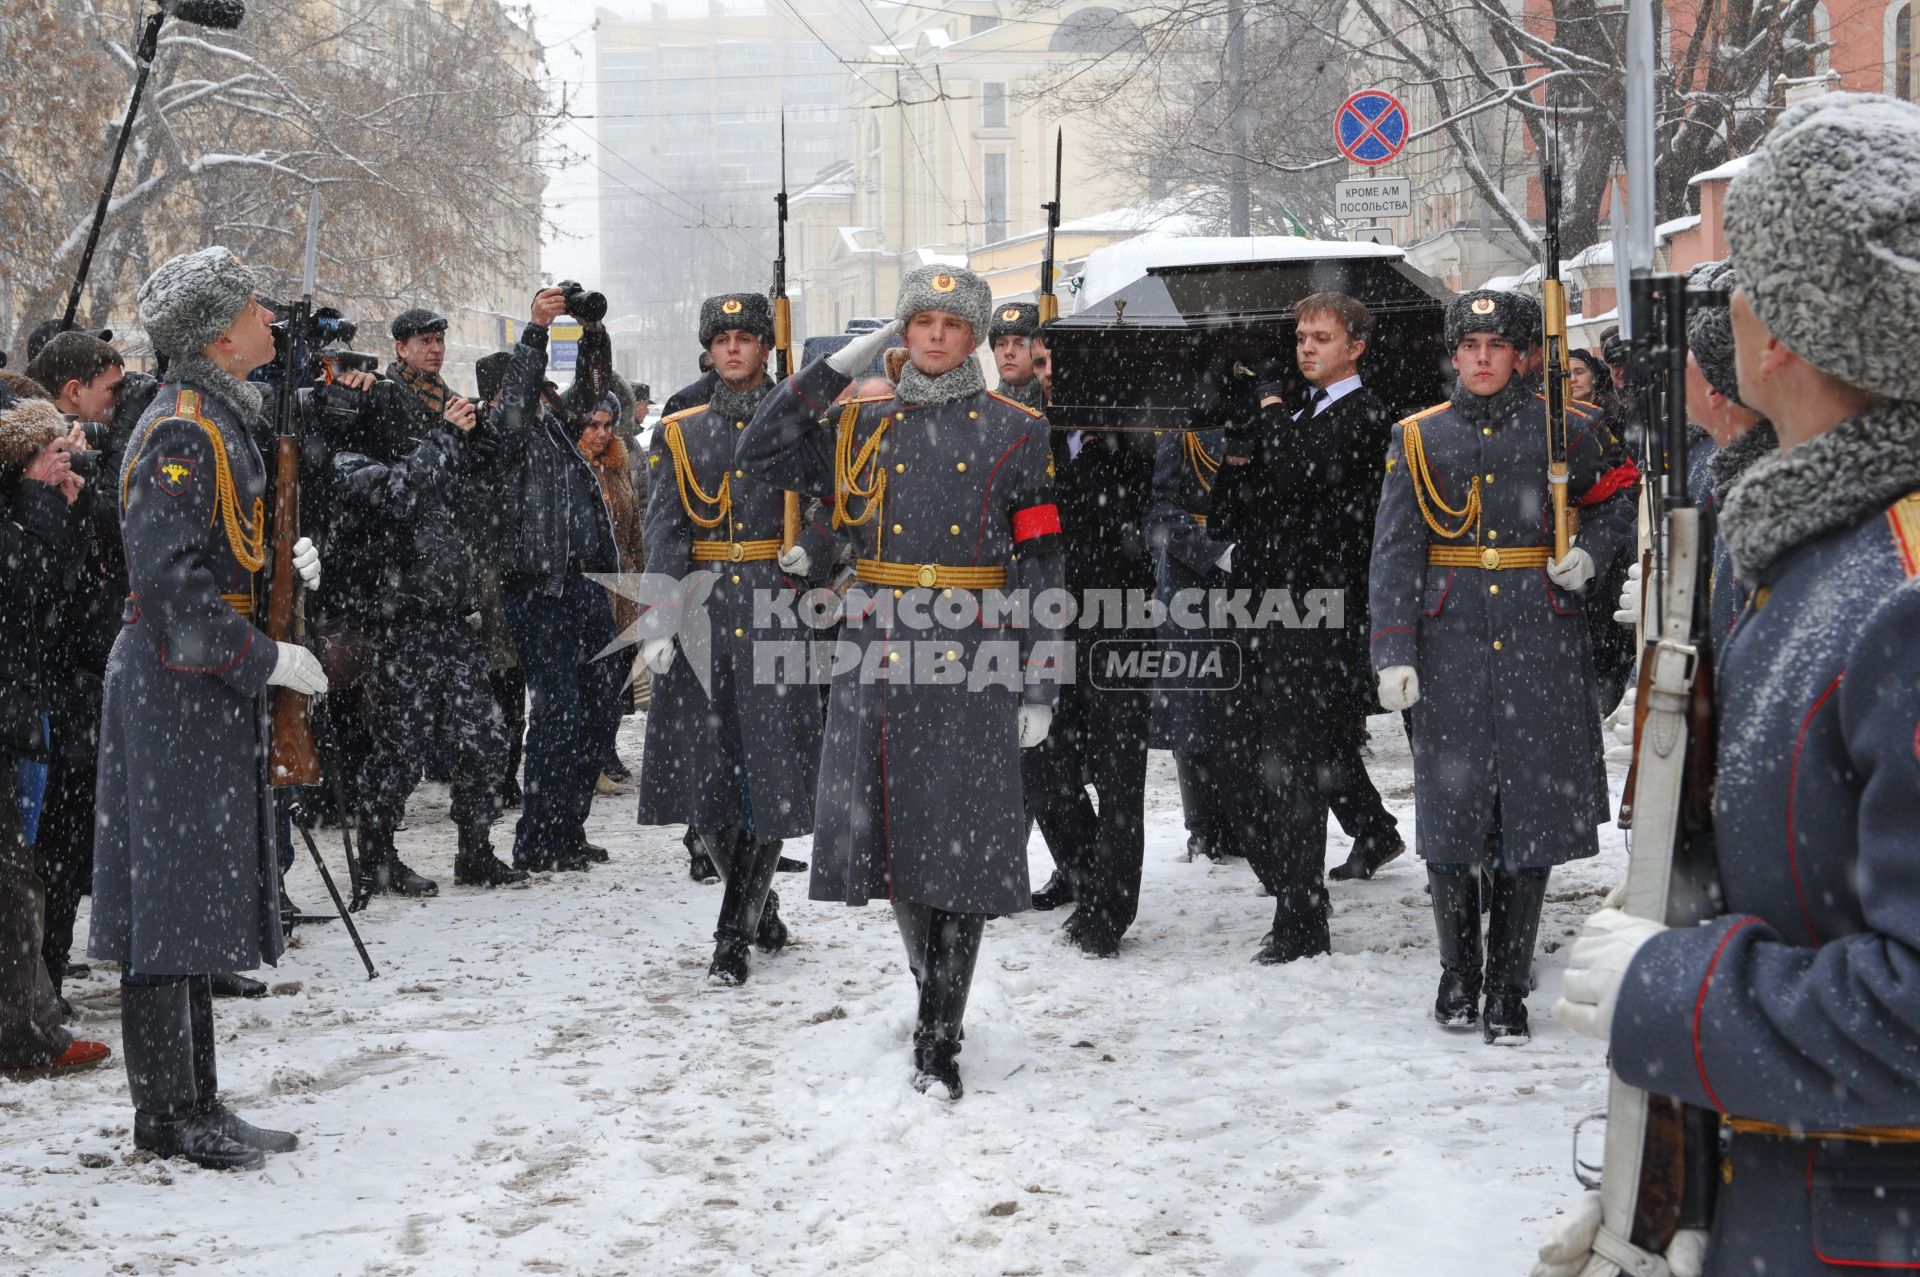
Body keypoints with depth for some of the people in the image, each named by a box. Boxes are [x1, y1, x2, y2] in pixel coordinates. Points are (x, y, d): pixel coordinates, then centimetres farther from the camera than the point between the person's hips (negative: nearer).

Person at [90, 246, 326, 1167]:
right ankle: (167, 1115, 2)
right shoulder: (181, 432, -17)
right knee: (171, 897, -4)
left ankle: (196, 1105, 21)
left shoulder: (222, 420, 15)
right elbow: (173, 583, -23)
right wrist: (267, 660, -19)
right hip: (175, 686, -10)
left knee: (198, 900, 13)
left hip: (212, 686, 10)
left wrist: (285, 564, 10)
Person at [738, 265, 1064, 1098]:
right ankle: (935, 989, 29)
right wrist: (837, 367, 3)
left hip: (971, 665, -3)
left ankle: (939, 1042, 2)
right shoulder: (864, 428, 12)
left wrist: (1037, 688, -5)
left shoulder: (1015, 434, 3)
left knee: (958, 847, -5)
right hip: (879, 661, 3)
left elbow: (1040, 571, 1)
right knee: (894, 837, 8)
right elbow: (759, 457, 7)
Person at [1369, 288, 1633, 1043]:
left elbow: (1613, 512, 18)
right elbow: (1395, 551, 2)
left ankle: (1508, 991, 10)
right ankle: (1458, 977, 19)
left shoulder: (1561, 432, 6)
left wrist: (1588, 555, -4)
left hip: (1541, 642, 0)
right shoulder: (1420, 439, 6)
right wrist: (1393, 653, -7)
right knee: (1449, 809, 1)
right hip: (1451, 646, 0)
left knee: (1531, 808, 0)